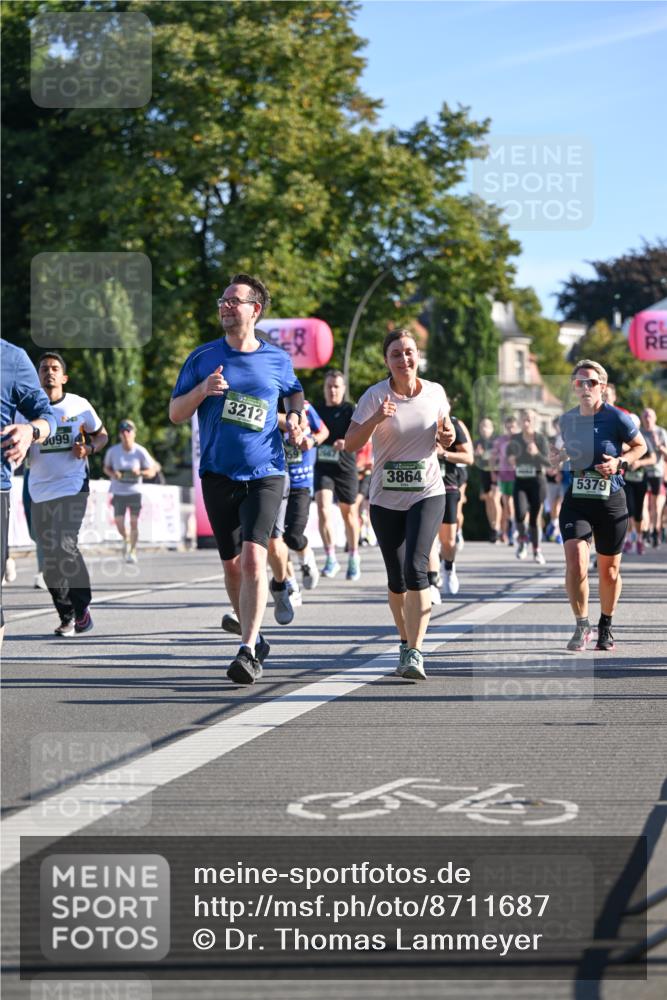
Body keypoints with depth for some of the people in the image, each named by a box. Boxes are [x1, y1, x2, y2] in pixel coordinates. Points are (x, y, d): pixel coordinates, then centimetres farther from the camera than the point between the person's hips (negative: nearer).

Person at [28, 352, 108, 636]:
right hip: (40, 491, 3)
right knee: (50, 557, 5)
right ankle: (67, 617, 16)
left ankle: (82, 608, -4)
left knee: (66, 546, -18)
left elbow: (102, 435, 12)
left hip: (73, 487, -3)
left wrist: (89, 448, -9)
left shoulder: (79, 405, 0)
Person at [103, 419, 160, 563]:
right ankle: (126, 539, 31)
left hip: (135, 491, -1)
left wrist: (140, 472, -21)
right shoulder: (112, 451, -4)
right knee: (119, 523, -4)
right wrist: (113, 474, -11)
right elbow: (106, 468, 11)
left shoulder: (140, 451, -7)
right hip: (118, 492, 1)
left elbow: (151, 472, -1)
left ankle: (132, 551, 10)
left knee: (134, 522, -6)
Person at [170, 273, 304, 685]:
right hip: (218, 475, 2)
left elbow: (294, 391, 26)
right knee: (232, 564, 9)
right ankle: (254, 638, 29)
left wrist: (296, 416, 5)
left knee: (253, 558, -18)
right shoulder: (203, 358, 4)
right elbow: (175, 414, 5)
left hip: (265, 473, -2)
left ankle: (248, 651, -21)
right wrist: (202, 390, -13)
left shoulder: (278, 360, 4)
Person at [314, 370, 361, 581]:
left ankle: (353, 557, 30)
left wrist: (346, 442, -37)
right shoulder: (316, 410, 8)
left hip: (345, 468, -2)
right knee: (323, 509, -17)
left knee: (349, 514, 10)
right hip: (321, 467, 2)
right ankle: (331, 558, -16)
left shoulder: (350, 411, -3)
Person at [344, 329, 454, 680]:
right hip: (385, 500, 1)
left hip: (427, 494, -1)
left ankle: (414, 653, -21)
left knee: (415, 567, -20)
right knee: (396, 579, 7)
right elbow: (350, 444, -14)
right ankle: (406, 643, 30)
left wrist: (447, 436, -5)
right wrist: (376, 419, -30)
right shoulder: (375, 396, -6)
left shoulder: (435, 392, 1)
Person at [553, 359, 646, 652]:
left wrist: (620, 462, -14)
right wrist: (560, 455, 2)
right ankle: (582, 625, 0)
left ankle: (605, 627, 32)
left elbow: (640, 446, 4)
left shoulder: (617, 418, -10)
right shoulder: (567, 419, 3)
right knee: (575, 562, -18)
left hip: (611, 500, -2)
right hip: (576, 499, 2)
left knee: (609, 570, 10)